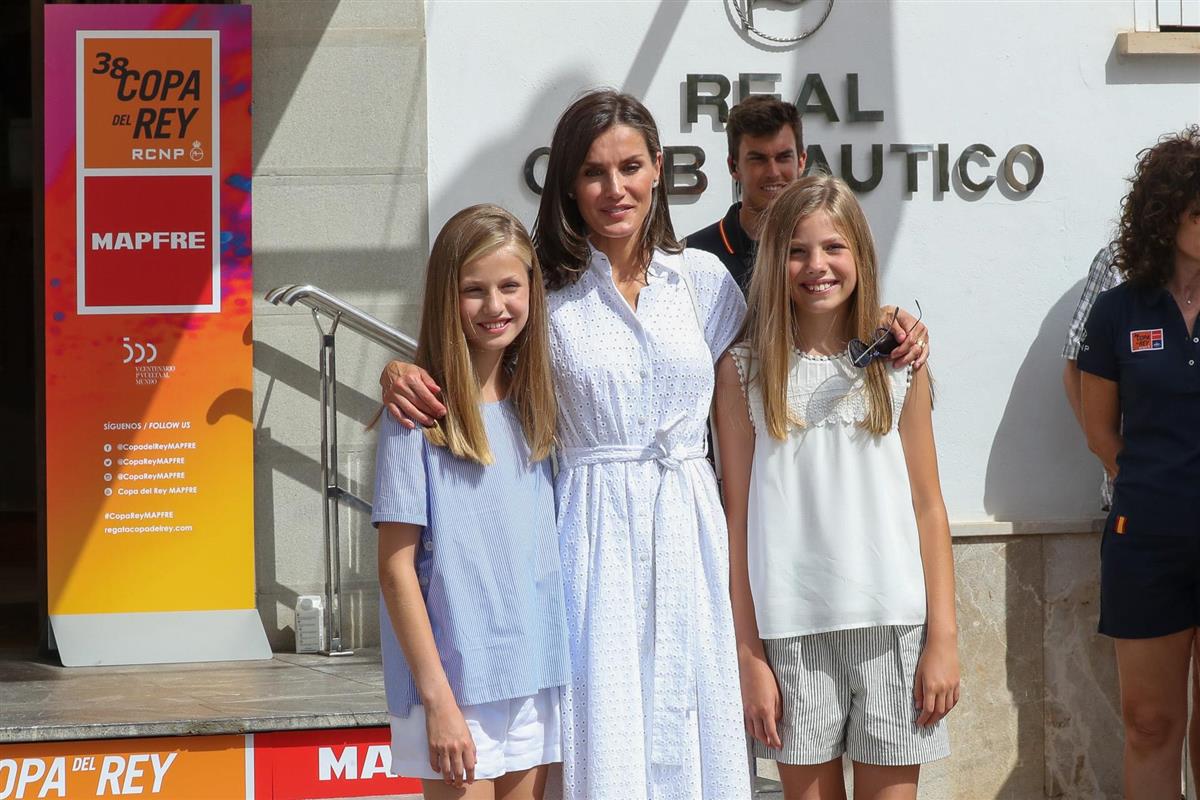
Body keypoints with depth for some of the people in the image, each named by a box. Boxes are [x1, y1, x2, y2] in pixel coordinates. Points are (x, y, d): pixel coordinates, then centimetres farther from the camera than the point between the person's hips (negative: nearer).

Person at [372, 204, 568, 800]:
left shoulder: (536, 407, 9)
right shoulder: (419, 414, -9)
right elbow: (396, 567, -10)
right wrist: (437, 698, -14)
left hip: (537, 680, 6)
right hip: (455, 680, -6)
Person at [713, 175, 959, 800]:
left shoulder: (897, 365, 6)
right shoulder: (744, 370, 3)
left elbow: (927, 507, 6)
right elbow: (739, 514, 1)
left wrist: (943, 637, 0)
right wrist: (747, 655, -3)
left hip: (893, 623, 1)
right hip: (791, 627, 0)